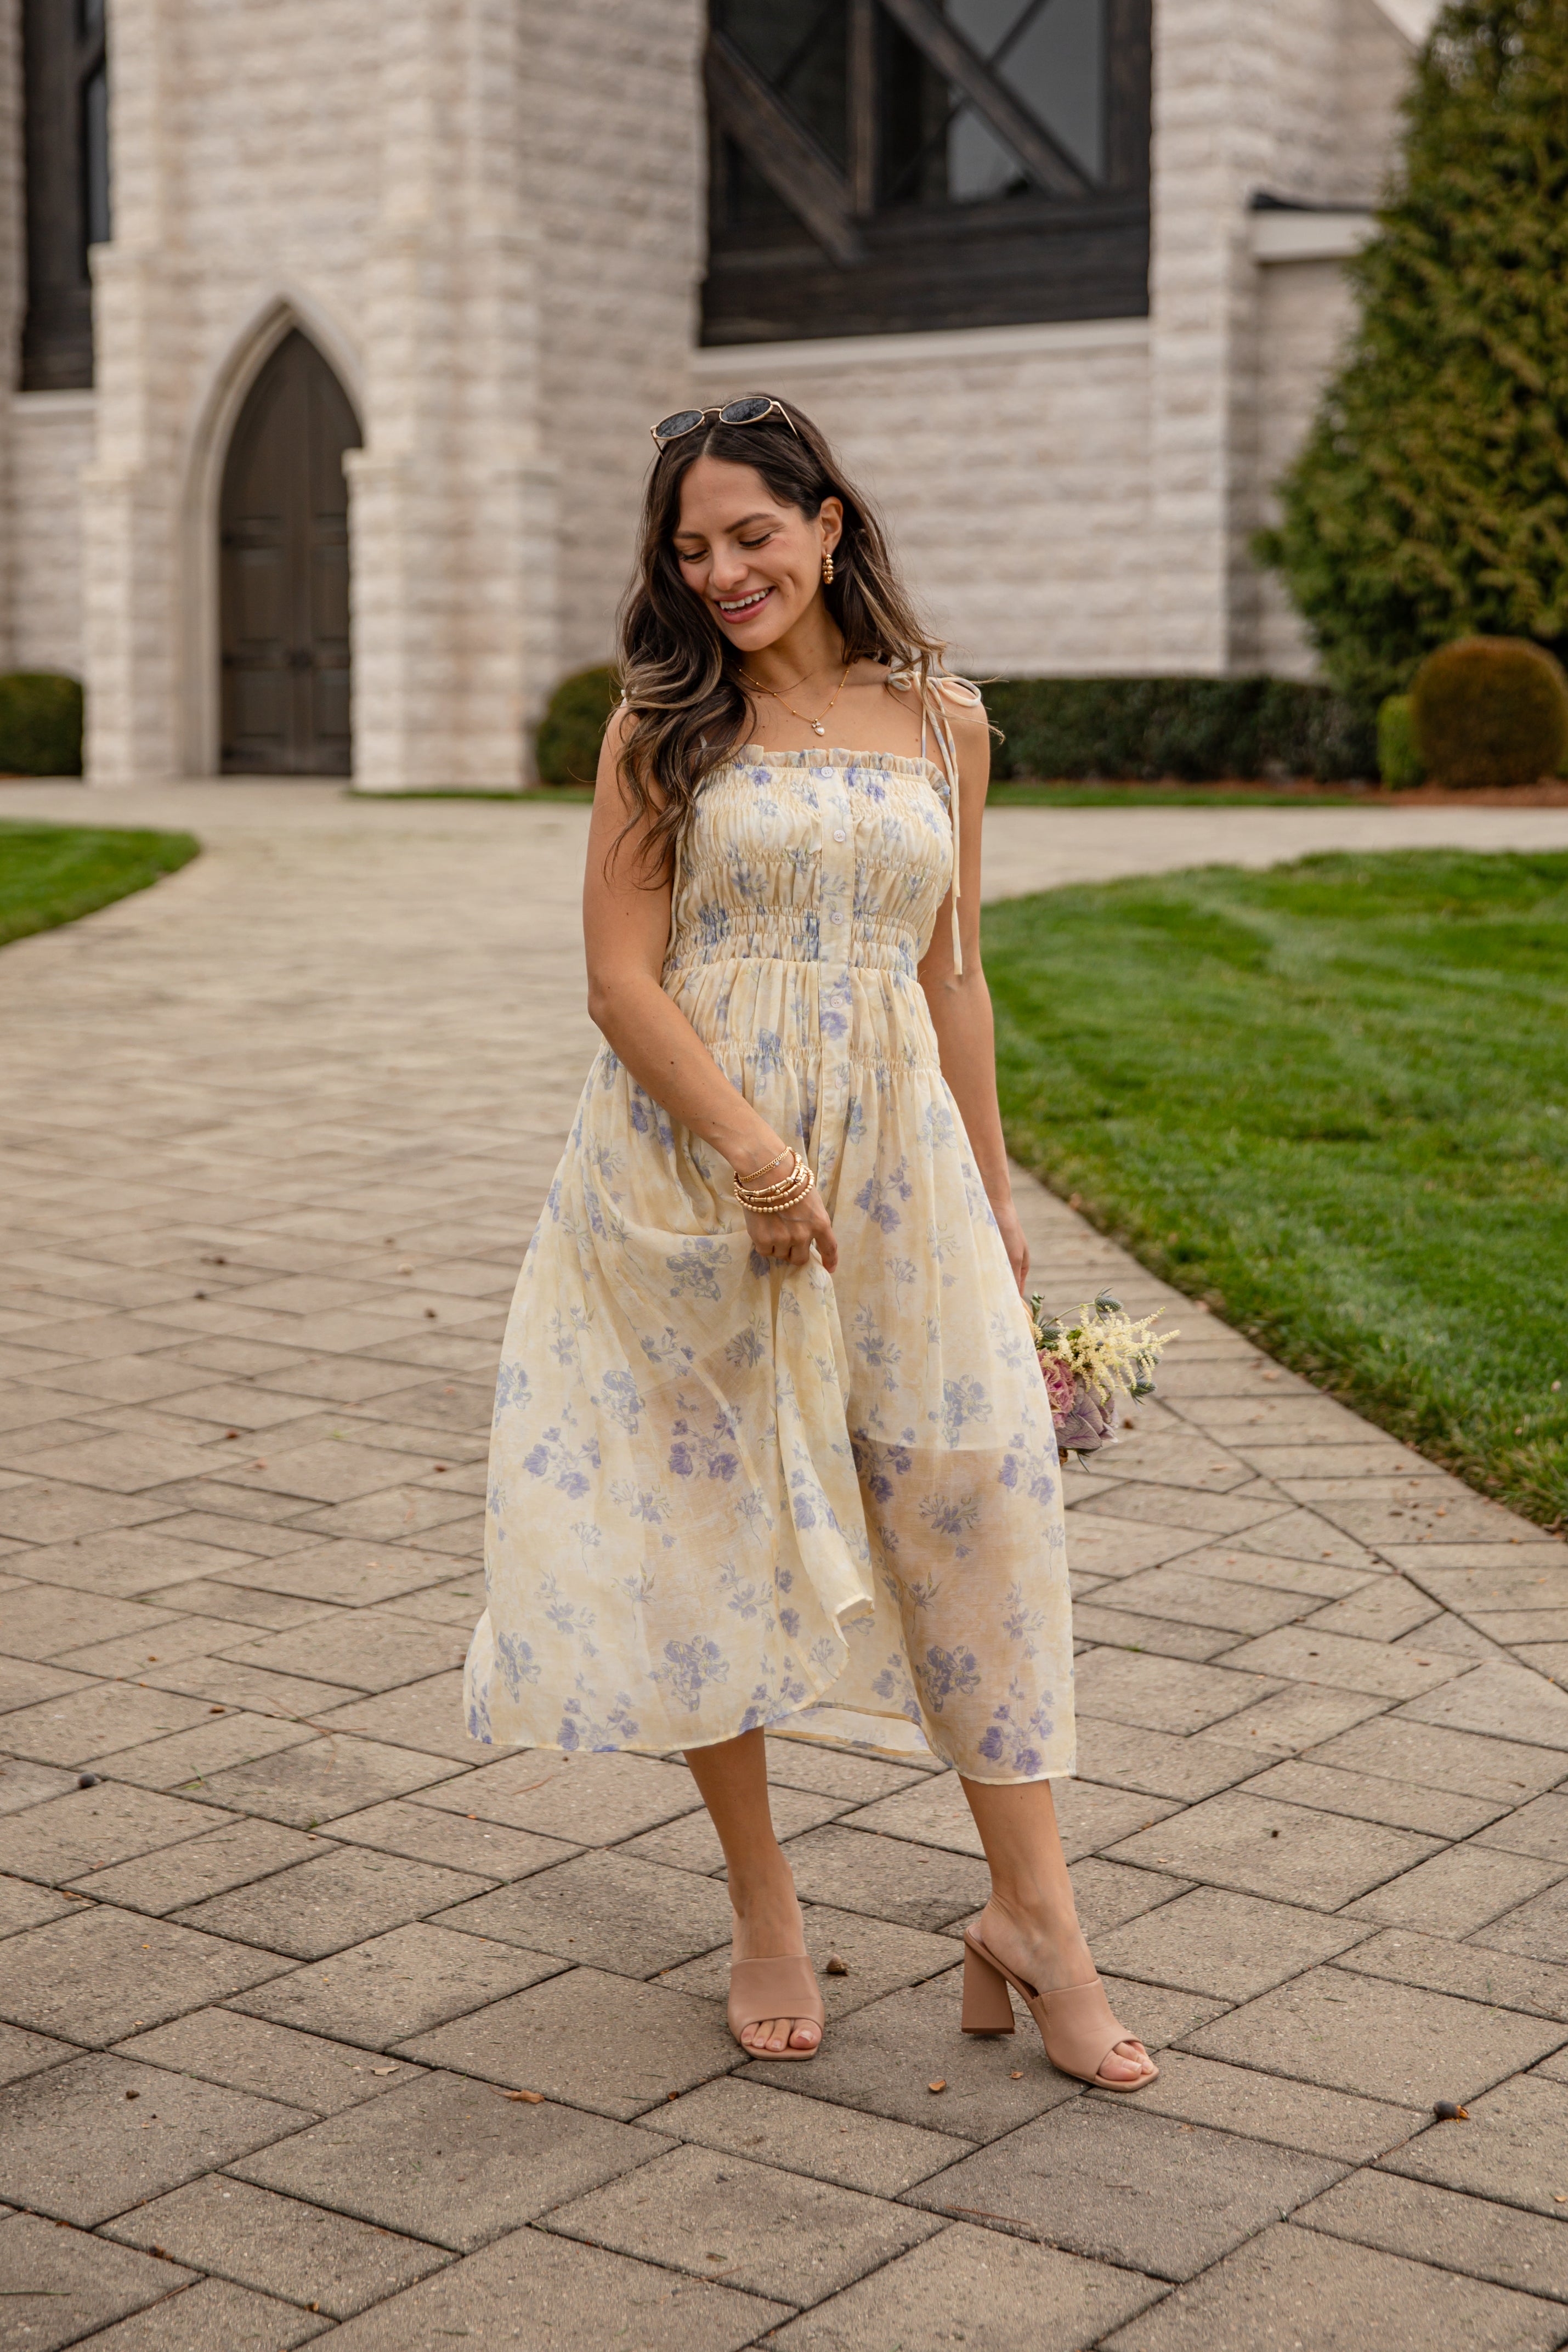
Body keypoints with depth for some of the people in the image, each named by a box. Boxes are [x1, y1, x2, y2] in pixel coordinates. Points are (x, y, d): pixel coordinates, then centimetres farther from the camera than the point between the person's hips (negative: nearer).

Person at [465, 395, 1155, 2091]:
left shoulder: (941, 722, 8)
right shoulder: (663, 726, 1)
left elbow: (953, 978, 14)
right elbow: (622, 978, -5)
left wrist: (995, 1197, 14)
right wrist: (756, 1153, -17)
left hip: (896, 1158, 2)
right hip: (689, 1165, -2)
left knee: (979, 1500, -3)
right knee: (711, 1520, 4)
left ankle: (1030, 1915, 7)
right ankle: (764, 1912, 19)